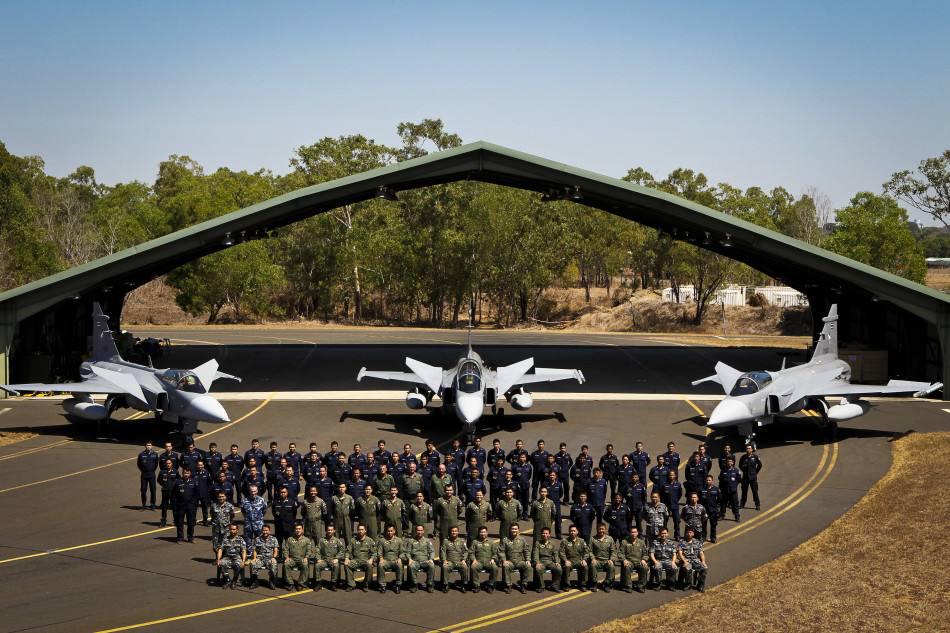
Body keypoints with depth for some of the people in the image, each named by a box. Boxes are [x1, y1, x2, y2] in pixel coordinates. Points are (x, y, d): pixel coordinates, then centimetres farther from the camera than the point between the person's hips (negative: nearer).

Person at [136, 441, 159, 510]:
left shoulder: (155, 454, 1)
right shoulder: (141, 454, -1)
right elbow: (138, 463, 11)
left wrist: (153, 470, 10)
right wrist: (142, 470, 7)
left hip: (152, 474, 0)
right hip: (144, 474, 0)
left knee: (153, 490, 1)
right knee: (143, 490, 2)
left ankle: (152, 504, 9)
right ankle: (143, 505, 11)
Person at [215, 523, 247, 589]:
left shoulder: (240, 540, 8)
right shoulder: (225, 539, 13)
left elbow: (244, 551, -1)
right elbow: (220, 550, 6)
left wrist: (243, 561, -17)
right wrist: (218, 559, -11)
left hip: (237, 557, -2)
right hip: (227, 557, 2)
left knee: (238, 565, -36)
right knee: (221, 564, -32)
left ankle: (234, 581, -10)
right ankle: (227, 580, -10)